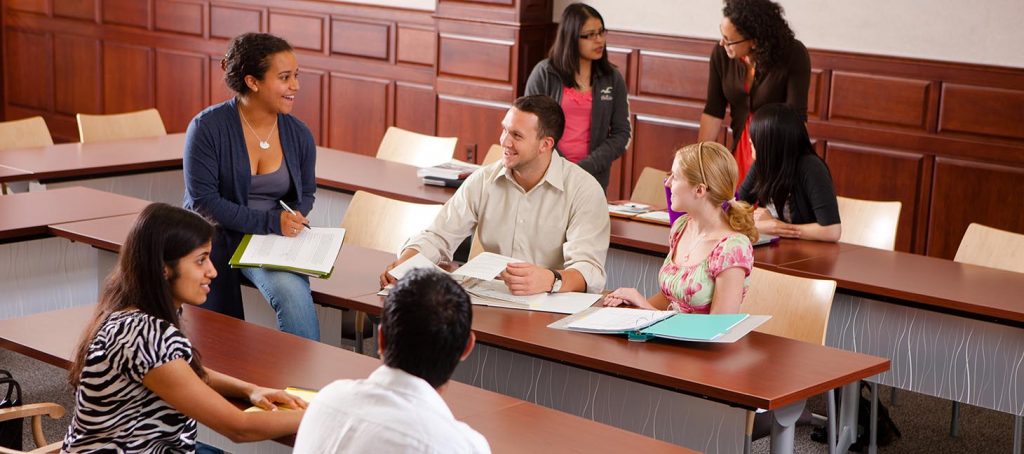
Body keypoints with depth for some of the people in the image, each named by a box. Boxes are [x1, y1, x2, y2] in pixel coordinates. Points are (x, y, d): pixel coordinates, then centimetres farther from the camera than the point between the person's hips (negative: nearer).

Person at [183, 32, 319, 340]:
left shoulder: (298, 135, 2)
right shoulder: (208, 127, -11)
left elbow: (306, 193, 18)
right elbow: (203, 201, -15)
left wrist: (293, 220, -6)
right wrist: (269, 222, -21)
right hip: (215, 240, -2)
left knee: (294, 293, -31)